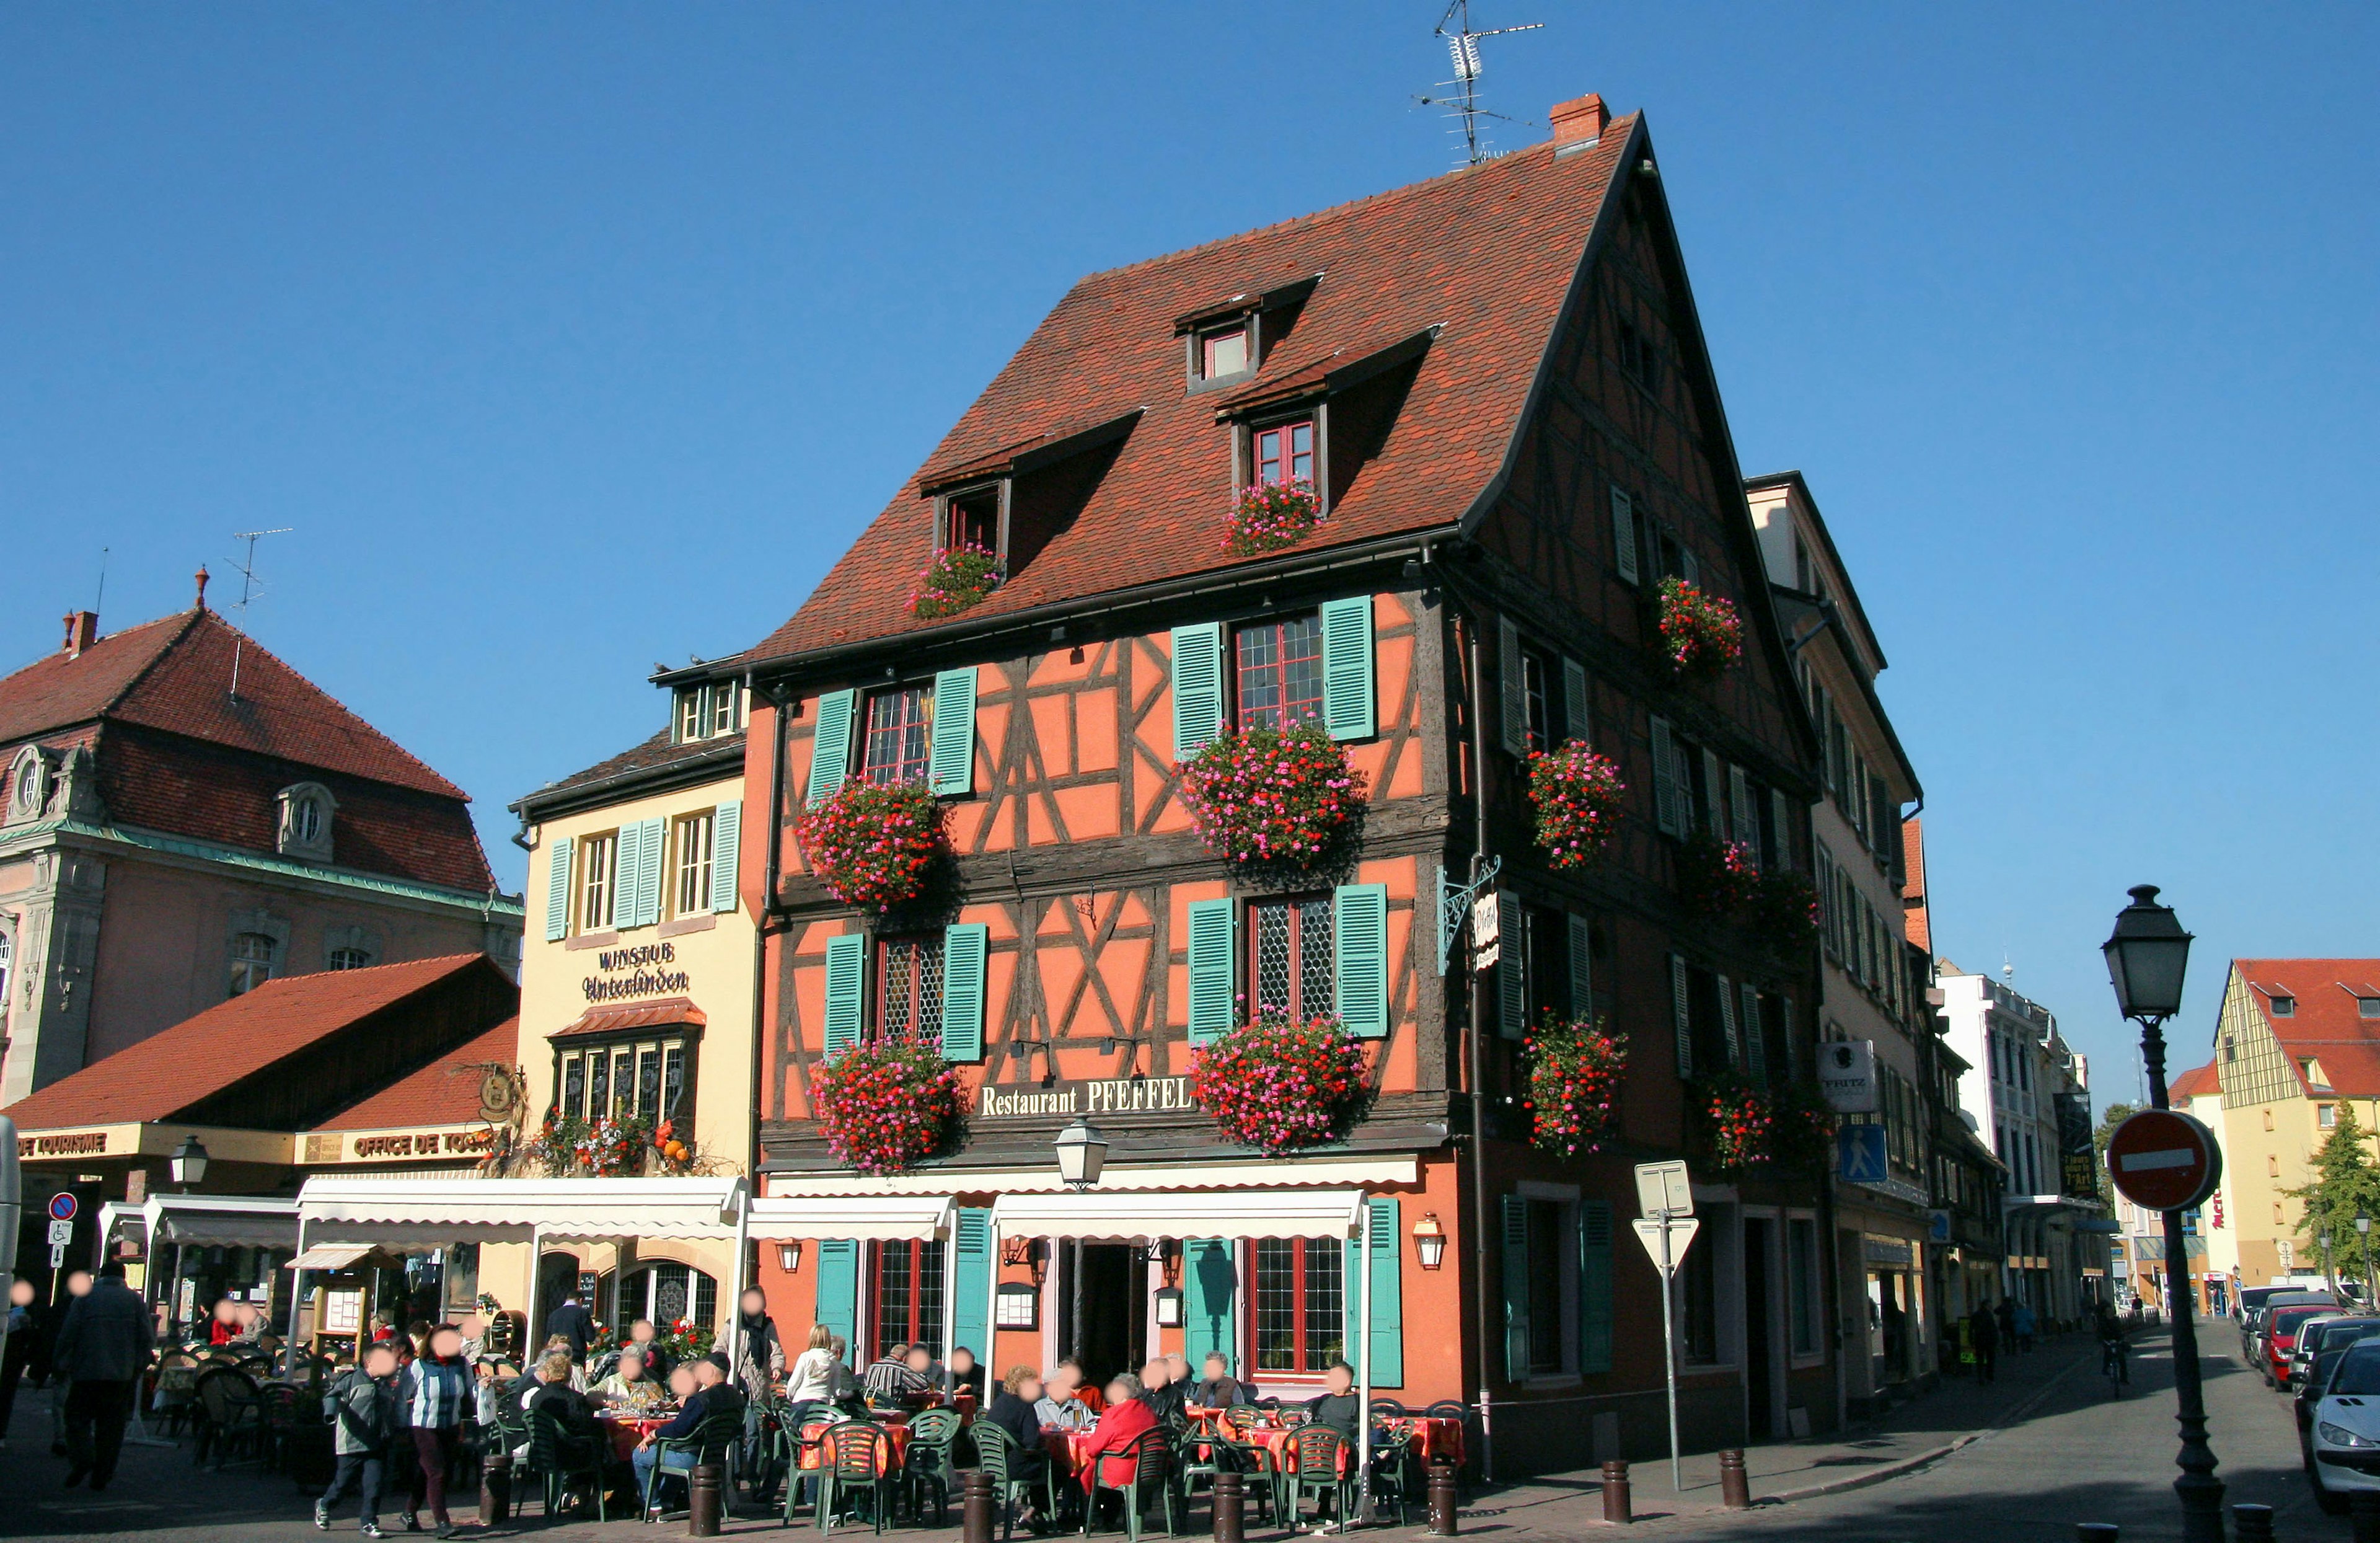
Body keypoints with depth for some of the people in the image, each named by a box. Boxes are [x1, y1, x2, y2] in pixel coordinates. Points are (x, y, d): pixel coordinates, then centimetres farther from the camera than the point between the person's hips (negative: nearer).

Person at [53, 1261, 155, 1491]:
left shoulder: (86, 1297, 1)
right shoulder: (135, 1300, 5)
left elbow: (68, 1334, -4)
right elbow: (148, 1339, 2)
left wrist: (64, 1365, 7)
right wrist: (138, 1366, 12)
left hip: (87, 1371, -2)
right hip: (122, 1375, 2)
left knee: (77, 1418, 9)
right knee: (111, 1425, 7)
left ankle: (81, 1458, -14)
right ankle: (101, 1476, 6)